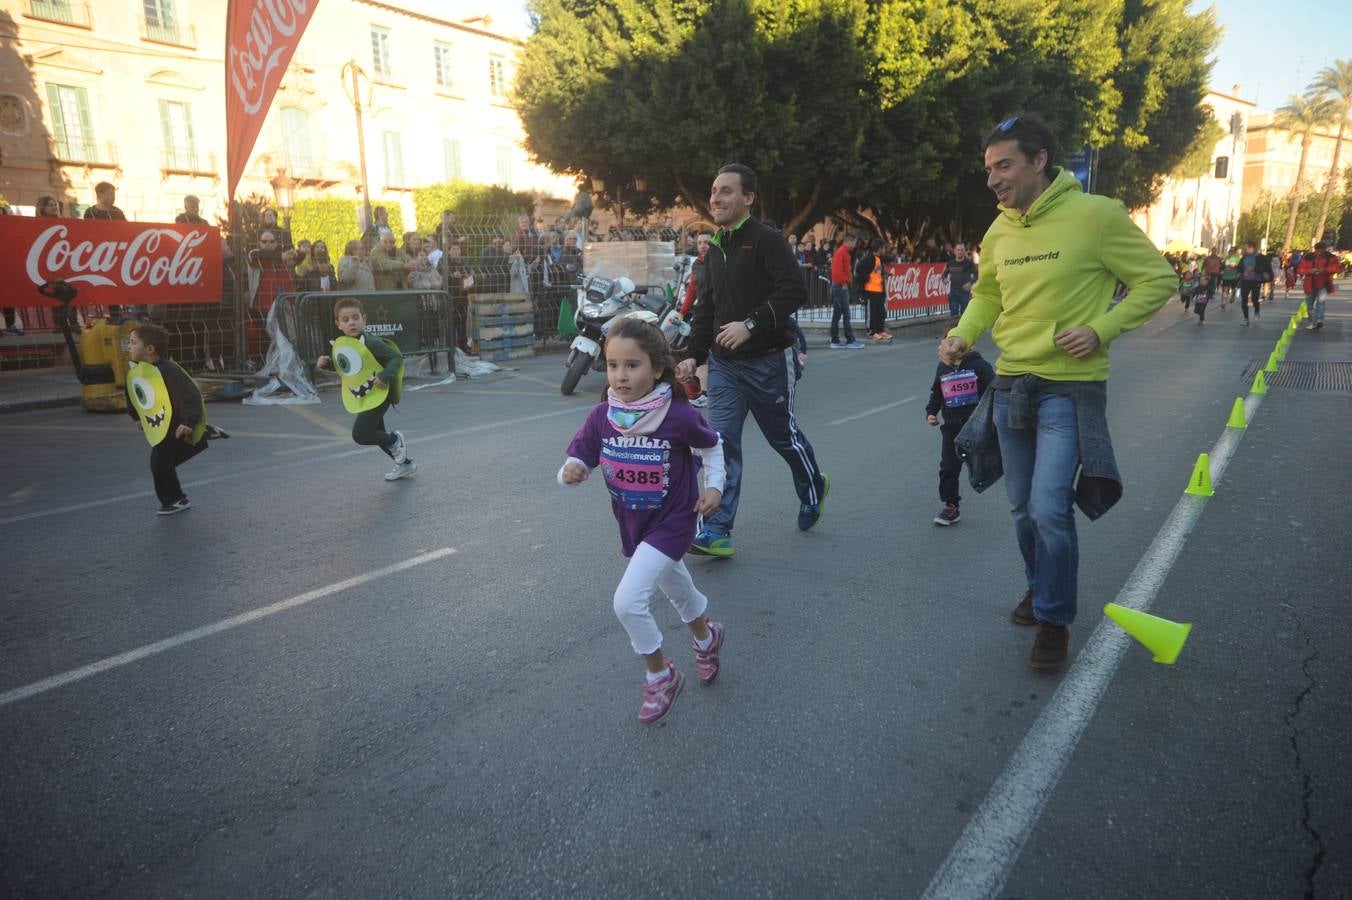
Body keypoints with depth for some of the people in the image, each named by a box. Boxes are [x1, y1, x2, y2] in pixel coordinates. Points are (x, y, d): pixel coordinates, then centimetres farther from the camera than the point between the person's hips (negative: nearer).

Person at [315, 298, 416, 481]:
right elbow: (341, 367, 17)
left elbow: (397, 357, -18)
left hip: (377, 395, -8)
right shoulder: (338, 344, 1)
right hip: (359, 398, 8)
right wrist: (324, 363, -2)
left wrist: (385, 376, -30)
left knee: (360, 435, -15)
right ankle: (405, 464, 35)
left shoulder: (371, 343, -20)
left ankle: (395, 440, 12)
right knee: (377, 435, 18)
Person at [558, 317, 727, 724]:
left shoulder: (678, 416, -22)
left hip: (671, 522, -5)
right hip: (632, 524, 5)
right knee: (678, 591, 26)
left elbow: (711, 446, -2)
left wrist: (714, 485, -10)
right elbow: (578, 459, -7)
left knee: (628, 600, -16)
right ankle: (706, 637, 57)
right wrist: (571, 471, -29)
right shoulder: (601, 417, -14)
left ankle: (659, 675, 9)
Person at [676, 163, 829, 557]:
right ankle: (717, 531, -3)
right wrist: (693, 354, 11)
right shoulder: (715, 249, 13)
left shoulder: (766, 240, -10)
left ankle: (813, 489, 40)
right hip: (724, 362, 6)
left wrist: (751, 324, -29)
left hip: (767, 361, -6)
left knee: (783, 434, 10)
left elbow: (795, 291, -22)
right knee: (722, 441, -4)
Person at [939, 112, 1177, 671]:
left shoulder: (1095, 215, -12)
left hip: (1070, 388, -5)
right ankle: (1040, 587, 38)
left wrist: (1102, 330, -17)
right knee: (1023, 508, 14)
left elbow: (1158, 279, -4)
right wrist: (963, 335, 1)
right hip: (1011, 384, 6)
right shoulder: (999, 232, 4)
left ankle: (1055, 620, 9)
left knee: (1050, 509, -12)